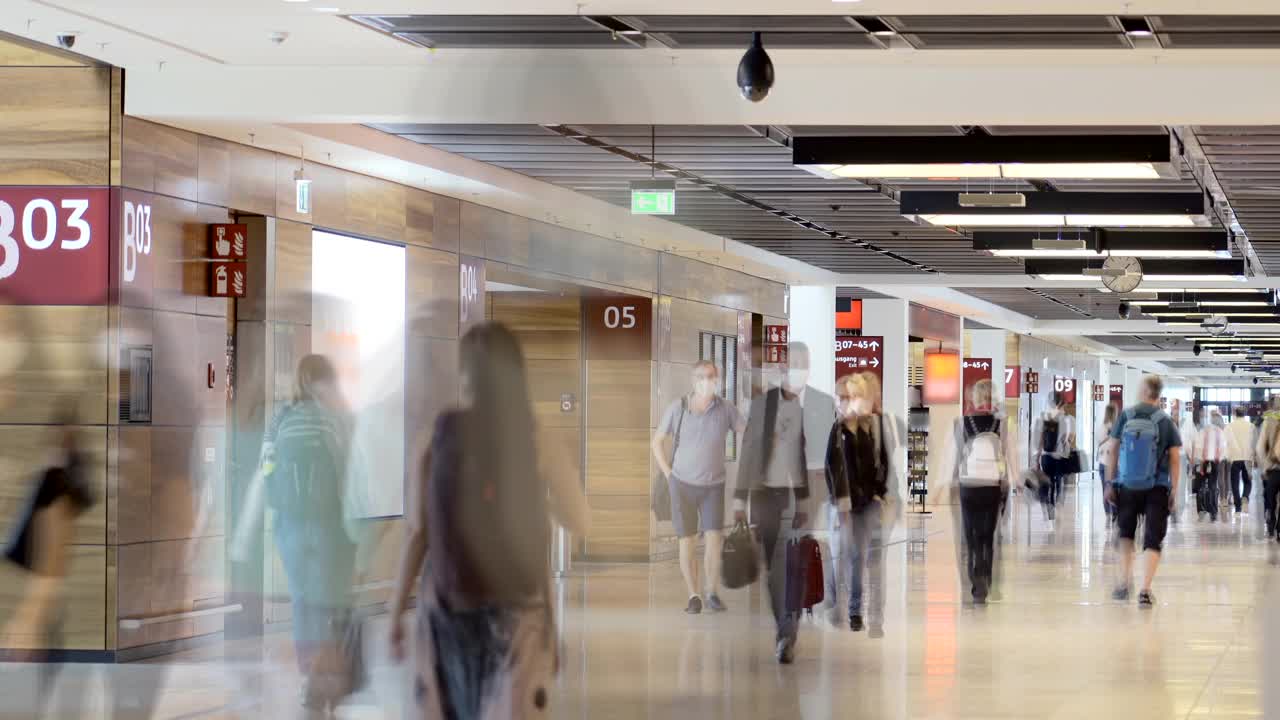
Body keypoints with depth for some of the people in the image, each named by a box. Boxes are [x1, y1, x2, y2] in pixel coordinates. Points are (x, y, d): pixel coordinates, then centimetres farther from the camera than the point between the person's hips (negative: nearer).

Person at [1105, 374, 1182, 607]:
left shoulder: (1125, 417, -2)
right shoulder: (1166, 422, -3)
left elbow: (1112, 451, -2)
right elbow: (1175, 459, -6)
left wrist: (1111, 483, 5)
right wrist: (1174, 490, -1)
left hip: (1127, 486, 1)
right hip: (1157, 489, -1)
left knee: (1126, 534, 22)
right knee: (1153, 540, 3)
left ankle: (1124, 582, 19)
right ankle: (1145, 590, -7)